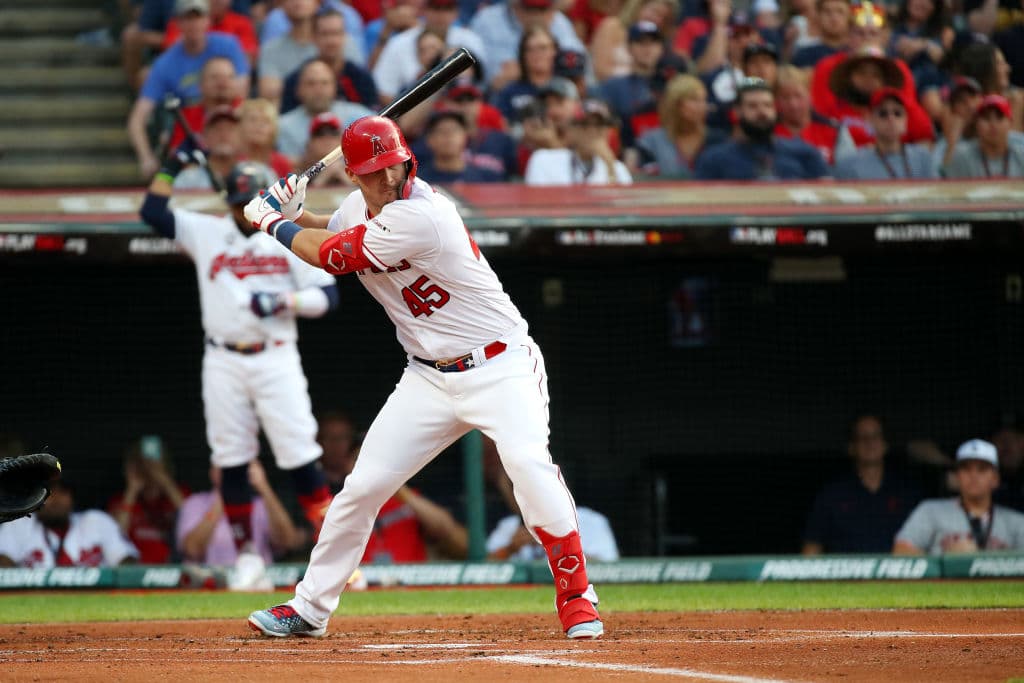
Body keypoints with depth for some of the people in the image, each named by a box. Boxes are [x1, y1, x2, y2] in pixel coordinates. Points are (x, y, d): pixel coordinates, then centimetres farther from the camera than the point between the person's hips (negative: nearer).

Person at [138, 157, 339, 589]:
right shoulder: (205, 233, 8)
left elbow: (326, 296, 0)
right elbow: (153, 212, 4)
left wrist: (283, 302, -16)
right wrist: (173, 165, 0)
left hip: (276, 357, -2)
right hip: (223, 362, 2)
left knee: (300, 456, -9)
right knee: (231, 460, 2)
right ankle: (247, 556, 11)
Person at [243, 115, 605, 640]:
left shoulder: (418, 215, -25)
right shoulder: (359, 207, 3)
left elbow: (329, 256, -16)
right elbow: (330, 233, 28)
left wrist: (272, 223, 1)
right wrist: (293, 216, 6)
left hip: (500, 367, -7)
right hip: (430, 378, 7)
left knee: (529, 463, -29)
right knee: (364, 484, 4)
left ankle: (576, 596, -19)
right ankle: (310, 608, 17)